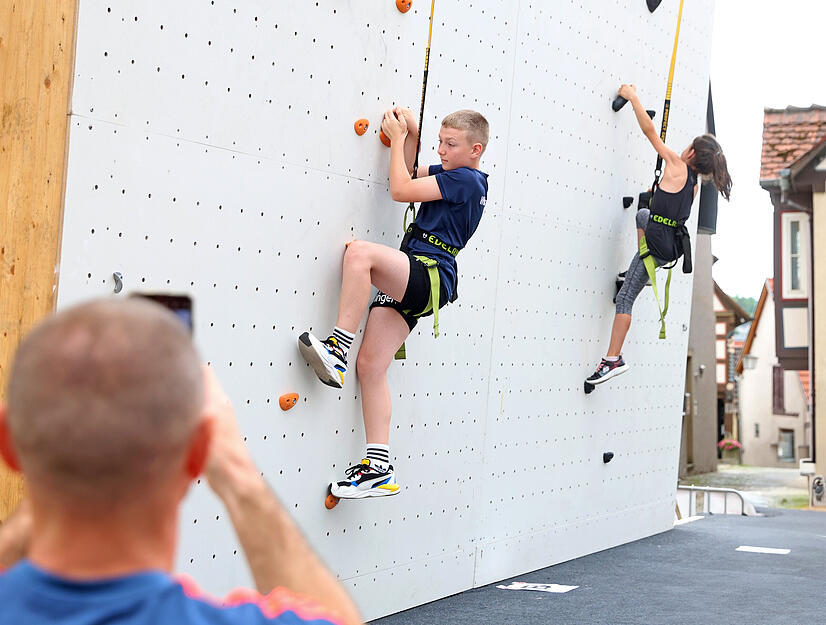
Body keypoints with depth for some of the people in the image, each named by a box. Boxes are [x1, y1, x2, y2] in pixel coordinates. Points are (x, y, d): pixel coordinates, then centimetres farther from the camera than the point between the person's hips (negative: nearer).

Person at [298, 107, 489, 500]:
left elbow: (401, 190, -9)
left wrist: (397, 138, 3)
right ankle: (379, 469, -4)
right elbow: (410, 174, 37)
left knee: (359, 251, -33)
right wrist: (410, 134, 23)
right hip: (406, 285, 10)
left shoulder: (466, 178, -5)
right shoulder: (452, 176, 23)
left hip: (429, 276, -10)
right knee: (371, 366, -2)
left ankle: (337, 347, -26)